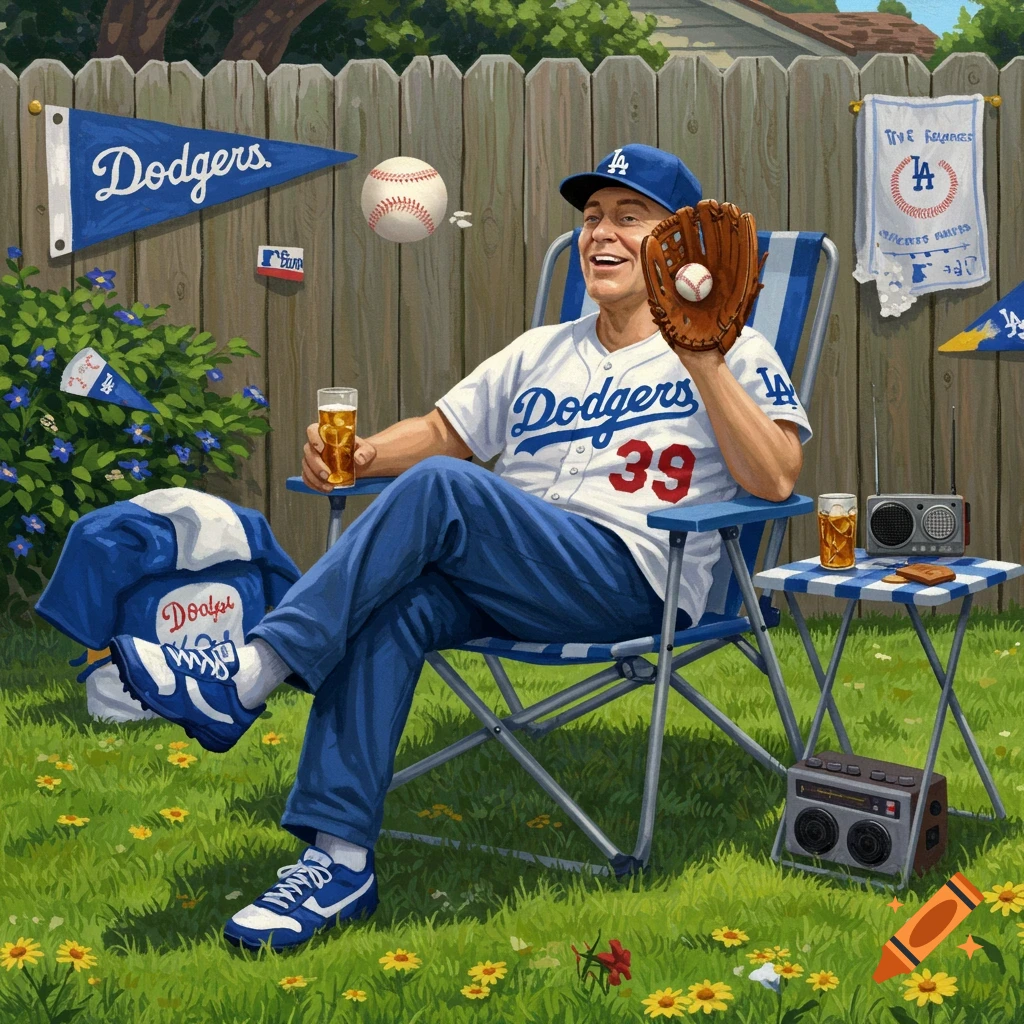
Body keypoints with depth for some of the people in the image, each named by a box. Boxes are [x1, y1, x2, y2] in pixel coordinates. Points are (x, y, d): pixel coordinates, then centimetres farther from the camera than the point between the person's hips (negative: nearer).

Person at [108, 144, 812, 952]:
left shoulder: (732, 355, 10)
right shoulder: (540, 353, 28)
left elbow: (776, 480, -5)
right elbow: (442, 431, 27)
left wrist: (704, 362, -14)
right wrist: (361, 454, 6)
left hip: (635, 578, -5)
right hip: (505, 578, 6)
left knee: (439, 487, -29)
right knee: (393, 605, -29)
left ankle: (250, 676, -30)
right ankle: (340, 858, -30)